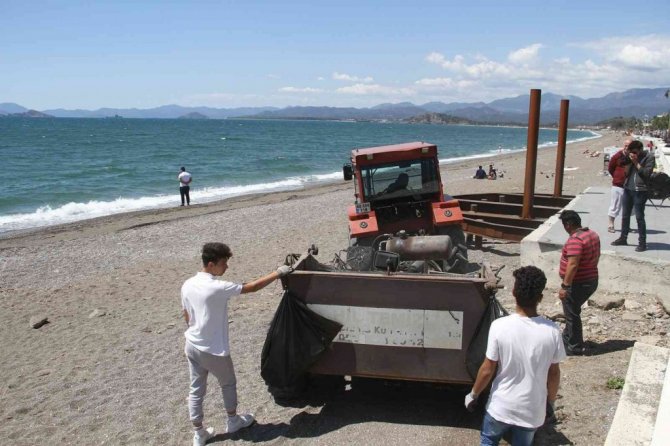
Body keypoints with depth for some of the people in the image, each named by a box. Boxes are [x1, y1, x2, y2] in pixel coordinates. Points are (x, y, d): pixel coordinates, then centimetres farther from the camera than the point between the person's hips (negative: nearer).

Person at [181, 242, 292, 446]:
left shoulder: (187, 285, -4)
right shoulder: (218, 287, -26)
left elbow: (187, 317, 8)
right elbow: (252, 287, -21)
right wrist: (277, 274, -12)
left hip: (192, 346, 7)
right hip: (213, 350, -6)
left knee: (196, 389, 17)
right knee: (228, 384, 19)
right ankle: (233, 421, 39)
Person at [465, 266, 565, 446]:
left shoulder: (499, 326, -21)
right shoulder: (552, 331, -16)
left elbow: (487, 370, -13)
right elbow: (553, 373, -4)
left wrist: (473, 394, 4)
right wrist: (550, 402, 14)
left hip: (501, 406, -1)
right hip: (533, 409, 1)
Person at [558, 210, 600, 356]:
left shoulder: (575, 240, -24)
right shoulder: (593, 234, 6)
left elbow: (573, 265, -30)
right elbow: (596, 257, 17)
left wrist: (565, 286, -27)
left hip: (577, 284, -10)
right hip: (592, 281, 10)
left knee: (572, 315, 5)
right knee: (573, 312, 23)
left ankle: (575, 348, 15)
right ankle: (567, 339, 36)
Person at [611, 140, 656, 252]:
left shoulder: (649, 157, -5)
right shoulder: (631, 158, 10)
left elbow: (646, 173, -14)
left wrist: (636, 162, -13)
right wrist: (629, 161, -2)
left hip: (640, 191, -6)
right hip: (628, 189, 6)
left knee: (639, 217, -6)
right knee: (625, 215, 13)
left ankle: (642, 242, 1)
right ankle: (623, 238, 24)